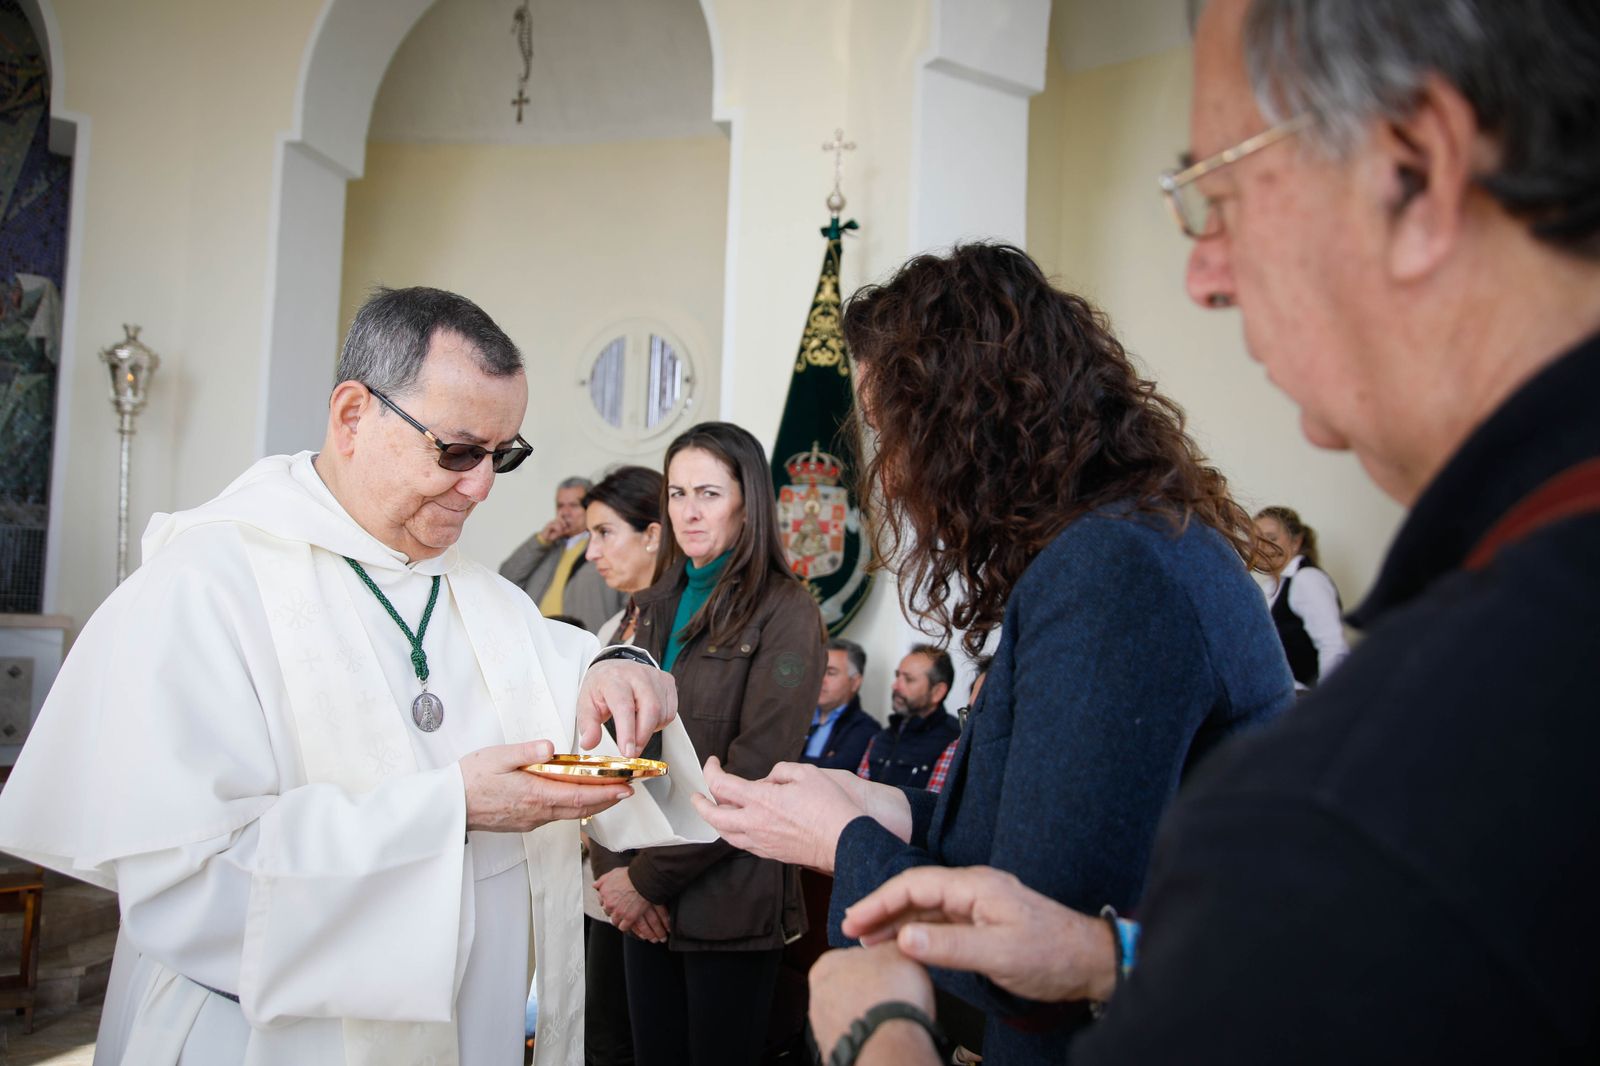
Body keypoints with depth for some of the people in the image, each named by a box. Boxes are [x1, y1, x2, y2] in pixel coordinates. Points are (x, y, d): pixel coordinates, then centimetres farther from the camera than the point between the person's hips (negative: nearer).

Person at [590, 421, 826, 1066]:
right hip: (643, 901, 5)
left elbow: (751, 775, -15)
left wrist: (650, 878, -13)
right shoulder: (653, 608, 10)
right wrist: (613, 867, -6)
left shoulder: (785, 613, -9)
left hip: (729, 903, -5)